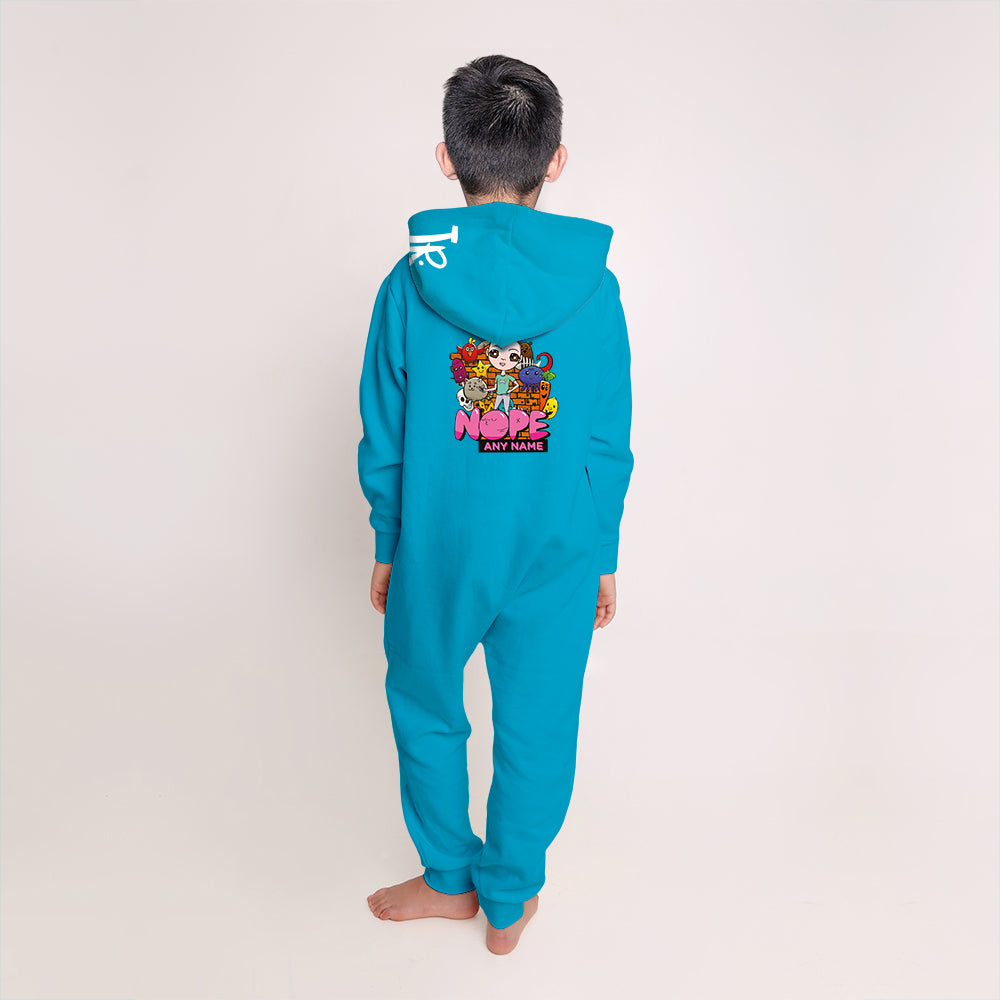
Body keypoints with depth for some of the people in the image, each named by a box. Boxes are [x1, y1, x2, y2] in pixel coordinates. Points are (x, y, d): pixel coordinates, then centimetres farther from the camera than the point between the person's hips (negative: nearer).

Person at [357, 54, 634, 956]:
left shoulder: (410, 283, -8)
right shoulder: (595, 288, -6)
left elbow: (384, 442, -3)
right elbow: (609, 448, -2)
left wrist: (387, 549, 11)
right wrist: (603, 558, 10)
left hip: (438, 551, 0)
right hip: (557, 554, 1)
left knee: (426, 710, 23)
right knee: (536, 727, 17)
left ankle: (450, 879, 40)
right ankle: (509, 900, 37)